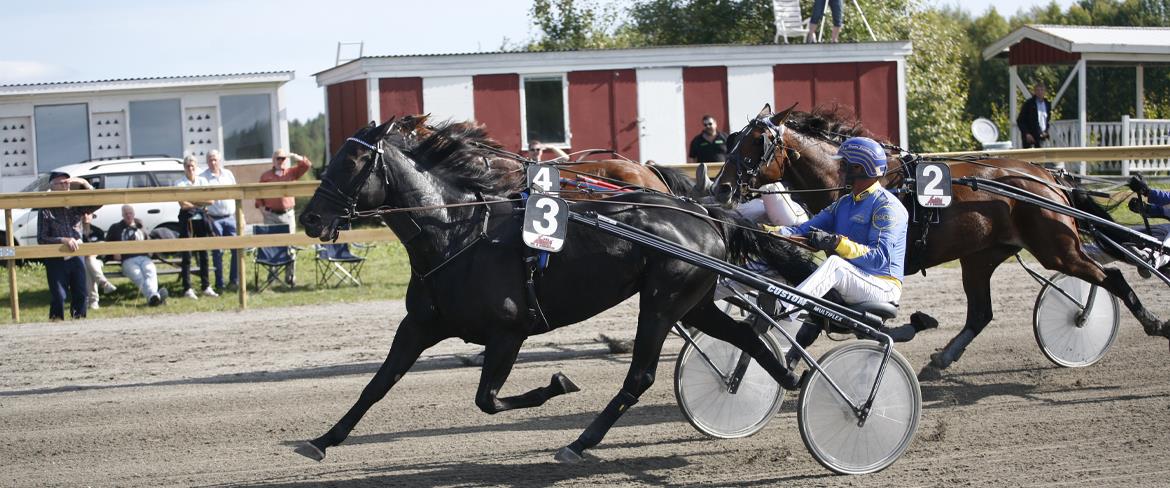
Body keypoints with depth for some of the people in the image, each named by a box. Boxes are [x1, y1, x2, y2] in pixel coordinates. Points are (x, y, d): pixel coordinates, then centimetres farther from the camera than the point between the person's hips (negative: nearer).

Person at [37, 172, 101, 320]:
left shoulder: (75, 206, 8)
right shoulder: (45, 211, -3)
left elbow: (98, 202, 0)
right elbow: (41, 238, -8)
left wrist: (84, 184, -10)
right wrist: (63, 240, -21)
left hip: (77, 257, 4)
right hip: (56, 260, -4)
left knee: (81, 295, 5)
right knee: (58, 296, -6)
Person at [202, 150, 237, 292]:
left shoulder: (228, 174, 12)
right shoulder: (204, 177, -1)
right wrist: (207, 218, -12)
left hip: (230, 217, 4)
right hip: (214, 219, -3)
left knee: (237, 248, -3)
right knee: (217, 252, -1)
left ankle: (235, 280, 7)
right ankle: (219, 284, 5)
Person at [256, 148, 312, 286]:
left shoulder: (292, 172, 8)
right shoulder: (266, 176, 8)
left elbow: (307, 165, -1)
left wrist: (293, 156, -7)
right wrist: (261, 207, -4)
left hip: (287, 214, 0)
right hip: (271, 215, 0)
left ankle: (290, 275, 5)